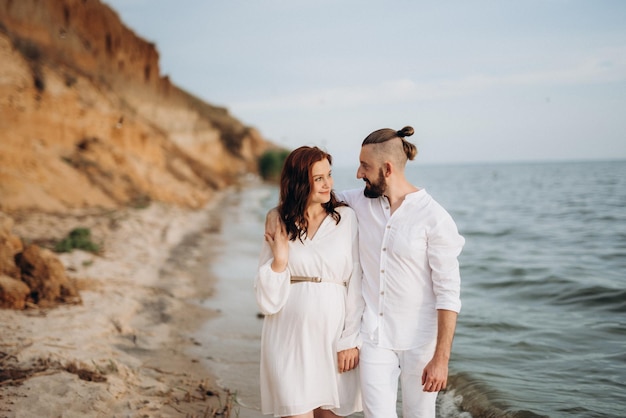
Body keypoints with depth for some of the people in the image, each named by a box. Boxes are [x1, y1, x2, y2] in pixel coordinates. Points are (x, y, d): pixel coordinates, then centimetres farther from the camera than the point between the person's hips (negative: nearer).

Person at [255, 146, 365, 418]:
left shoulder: (346, 219, -1)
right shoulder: (279, 225, 3)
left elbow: (357, 284, -2)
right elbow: (267, 300, 0)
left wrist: (351, 340, -6)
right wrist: (279, 259, -13)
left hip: (332, 338, 0)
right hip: (289, 340, 0)